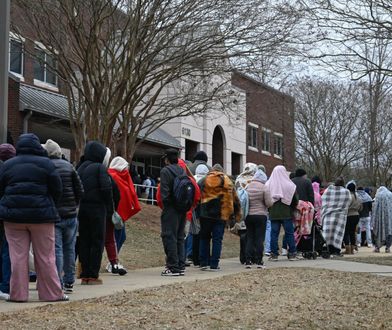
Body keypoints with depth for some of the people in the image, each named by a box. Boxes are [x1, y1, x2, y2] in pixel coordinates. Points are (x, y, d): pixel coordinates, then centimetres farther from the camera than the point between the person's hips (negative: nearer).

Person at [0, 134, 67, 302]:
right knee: (45, 257, 4)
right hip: (41, 215, -2)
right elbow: (57, 190, -1)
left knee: (18, 256, 4)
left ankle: (18, 294, 5)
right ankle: (52, 293, 10)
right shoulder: (45, 163, -2)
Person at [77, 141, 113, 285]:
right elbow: (106, 188, -16)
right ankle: (93, 275, -2)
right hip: (97, 208, -6)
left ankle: (85, 274, 10)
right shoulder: (100, 168, -9)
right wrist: (109, 205, -5)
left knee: (84, 241, 10)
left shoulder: (81, 168, 13)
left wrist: (79, 203, 11)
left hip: (82, 208, 6)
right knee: (97, 241, 0)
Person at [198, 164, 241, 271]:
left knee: (204, 238, 12)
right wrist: (237, 215, 19)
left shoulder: (204, 181, 6)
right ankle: (214, 265, 0)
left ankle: (203, 263, 9)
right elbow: (235, 200, 13)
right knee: (217, 240, 4)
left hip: (205, 215, 0)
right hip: (221, 215, 0)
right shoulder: (228, 182, 10)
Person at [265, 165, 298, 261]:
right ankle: (292, 254, 8)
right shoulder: (289, 185, -6)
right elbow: (295, 201, -3)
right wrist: (292, 209, 14)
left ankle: (274, 254, 5)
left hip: (273, 213, 2)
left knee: (274, 233, 6)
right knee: (289, 233, 6)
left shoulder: (268, 185, -1)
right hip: (287, 213, -2)